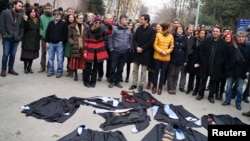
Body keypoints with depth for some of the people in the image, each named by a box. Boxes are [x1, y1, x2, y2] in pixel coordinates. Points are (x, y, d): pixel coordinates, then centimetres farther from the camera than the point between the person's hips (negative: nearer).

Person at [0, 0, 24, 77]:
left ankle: (11, 69, 21)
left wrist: (20, 36, 2)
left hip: (16, 39, 3)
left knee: (13, 54, 8)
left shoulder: (21, 15, 6)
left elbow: (21, 27, 11)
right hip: (7, 38, -3)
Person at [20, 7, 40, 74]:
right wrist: (25, 20, -35)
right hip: (27, 40, -5)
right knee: (26, 54, -1)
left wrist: (39, 38, 9)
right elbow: (25, 28, -22)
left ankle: (29, 67, 19)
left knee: (32, 54, 7)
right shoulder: (27, 20, -8)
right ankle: (25, 67, 11)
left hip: (35, 40, 5)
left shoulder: (37, 20, 8)